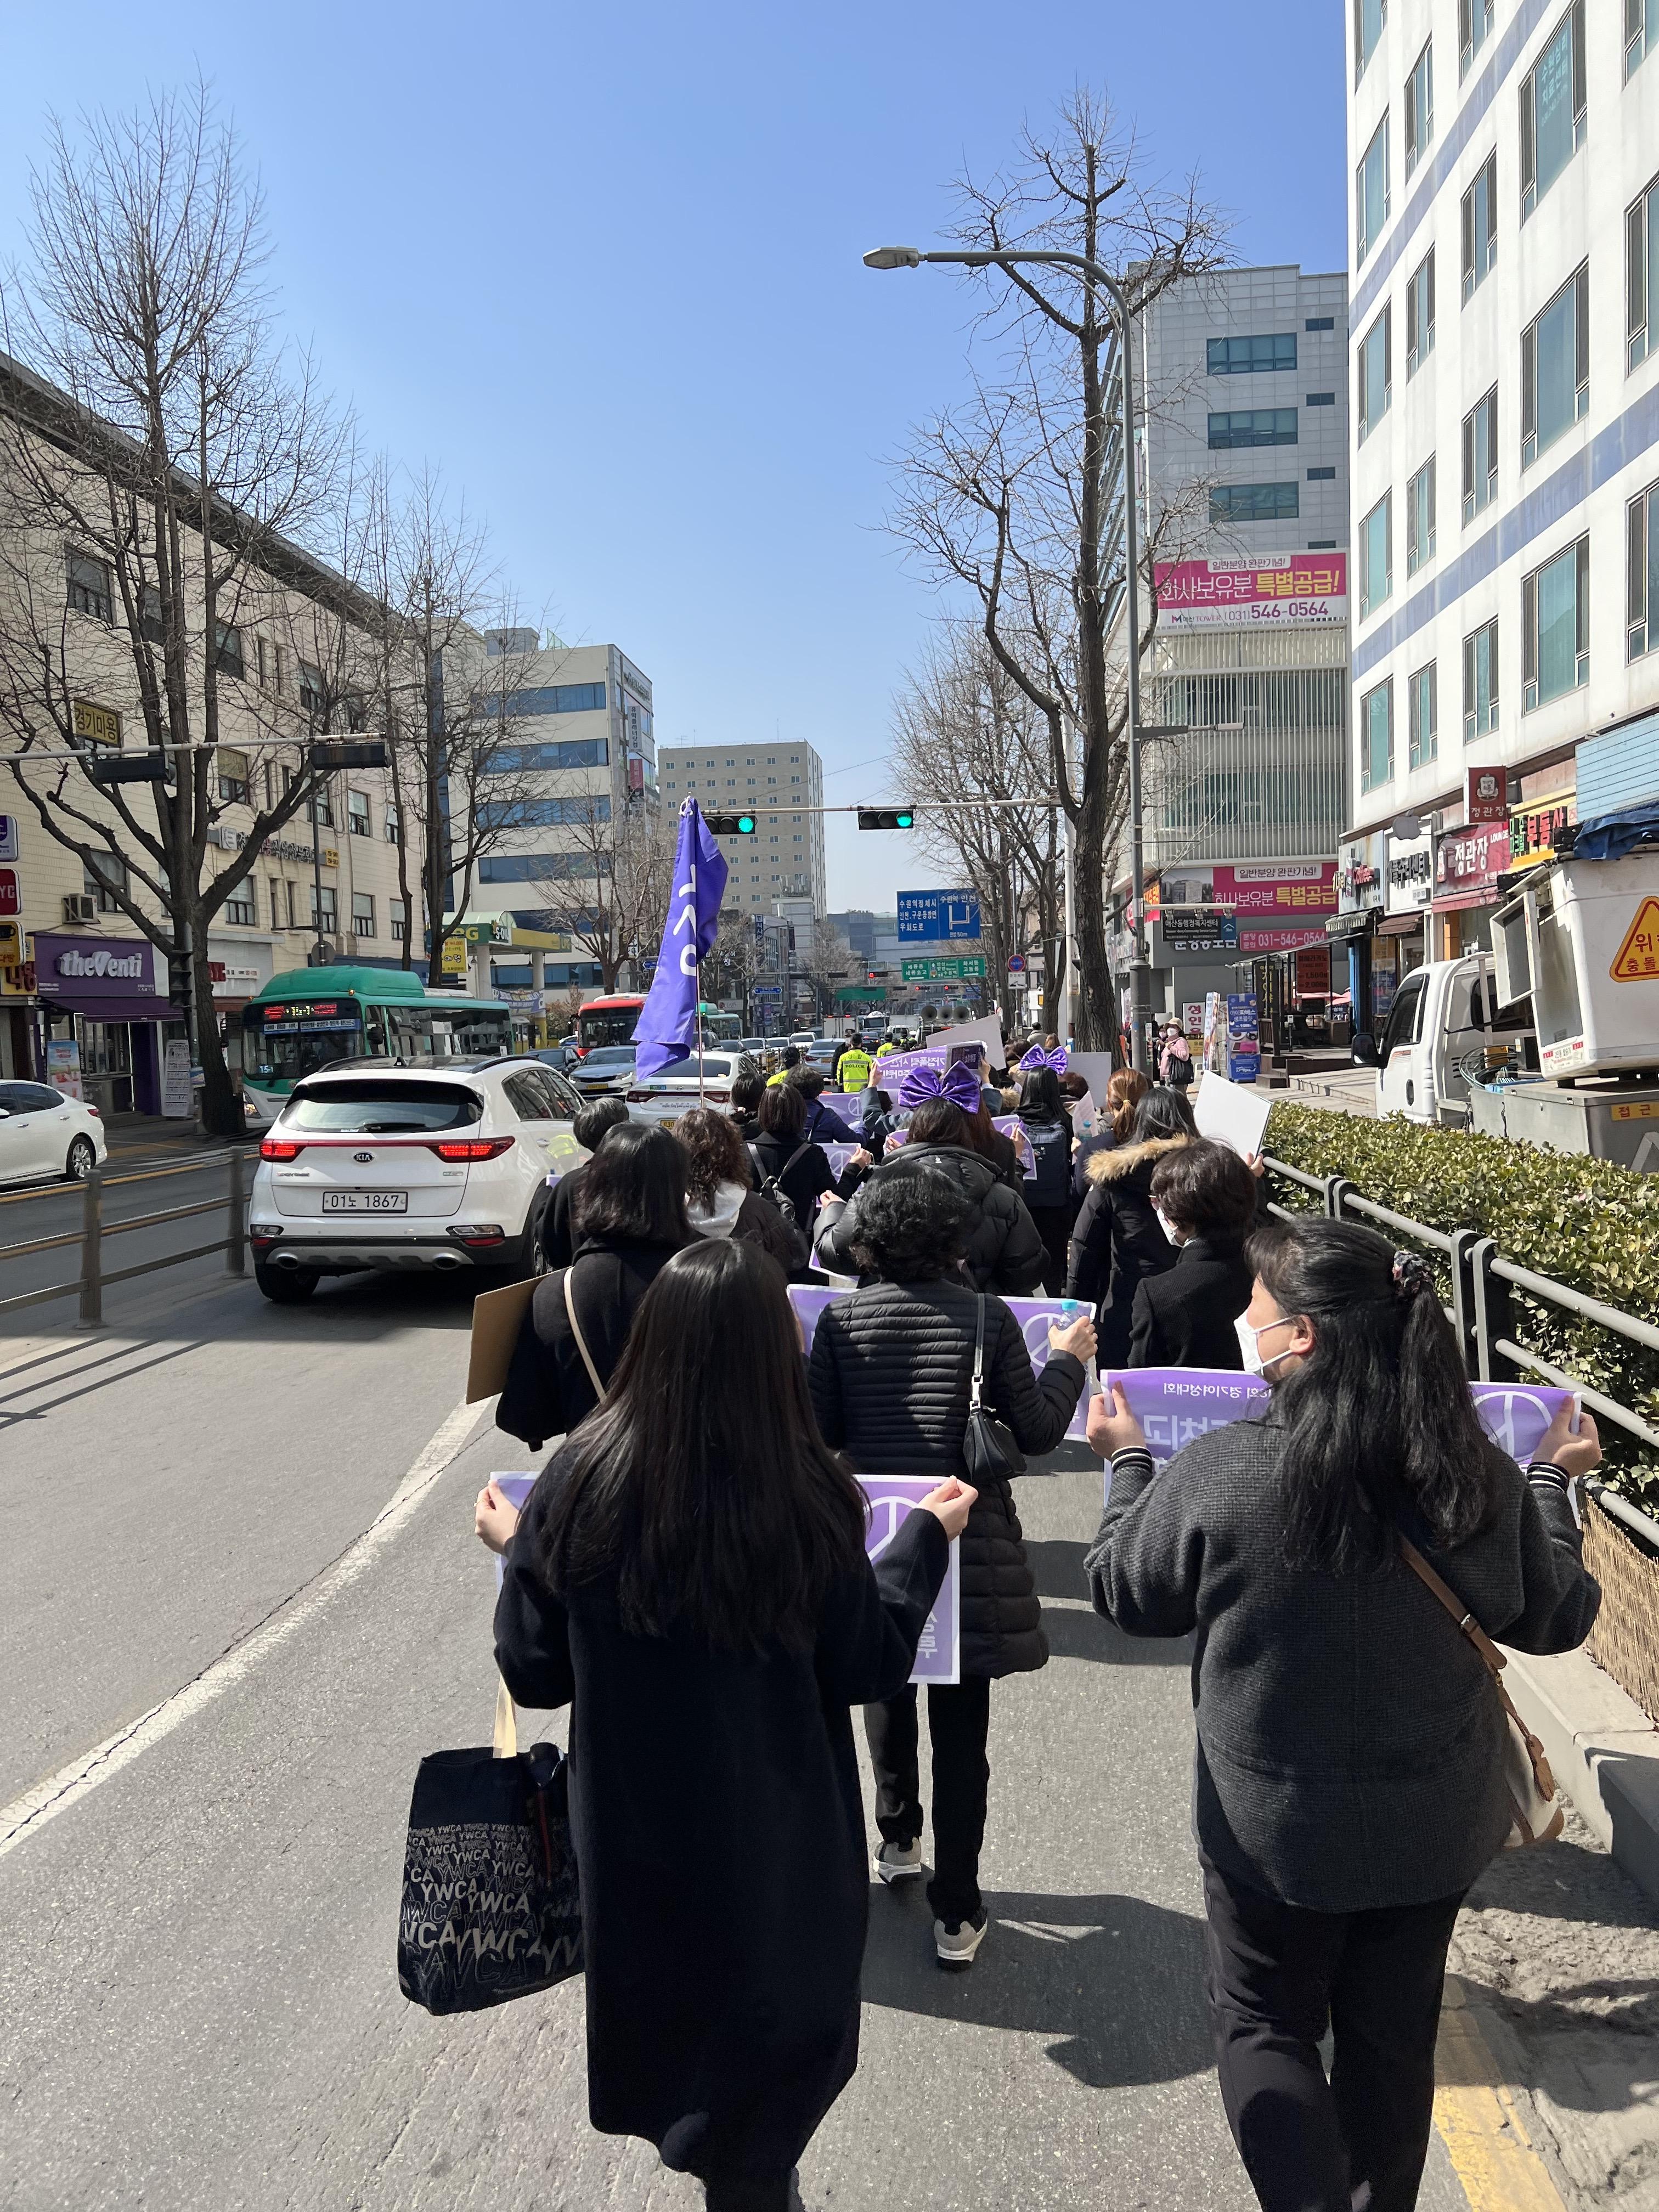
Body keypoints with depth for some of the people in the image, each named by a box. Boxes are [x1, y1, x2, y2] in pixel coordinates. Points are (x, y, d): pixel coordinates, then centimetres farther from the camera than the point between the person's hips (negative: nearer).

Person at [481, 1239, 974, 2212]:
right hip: (775, 1844, -2)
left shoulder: (580, 1484, -18)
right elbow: (869, 1668, -10)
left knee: (668, 2035, 29)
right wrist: (927, 1537, 3)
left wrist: (516, 1549, 10)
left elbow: (534, 1674, -7)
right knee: (765, 2060, 24)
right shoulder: (805, 1495, -23)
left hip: (633, 1839, 3)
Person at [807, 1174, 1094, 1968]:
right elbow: (1037, 1431, -5)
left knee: (886, 1693, 27)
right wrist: (1066, 1361, 11)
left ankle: (898, 1840, 43)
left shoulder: (841, 1318, -6)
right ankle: (956, 1914, 17)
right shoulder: (986, 1317, -9)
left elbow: (820, 1432, -4)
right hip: (968, 1545, -1)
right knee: (961, 1731, 9)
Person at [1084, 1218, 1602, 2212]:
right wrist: (1555, 1483, 15)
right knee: (1395, 2035, 25)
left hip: (1278, 1829, -3)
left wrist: (1127, 1461, 7)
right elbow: (1556, 1618, 1)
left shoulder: (1221, 1473, -25)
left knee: (1264, 2025, 21)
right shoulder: (1479, 1474, -17)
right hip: (1439, 1827, 3)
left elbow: (1124, 1592, -8)